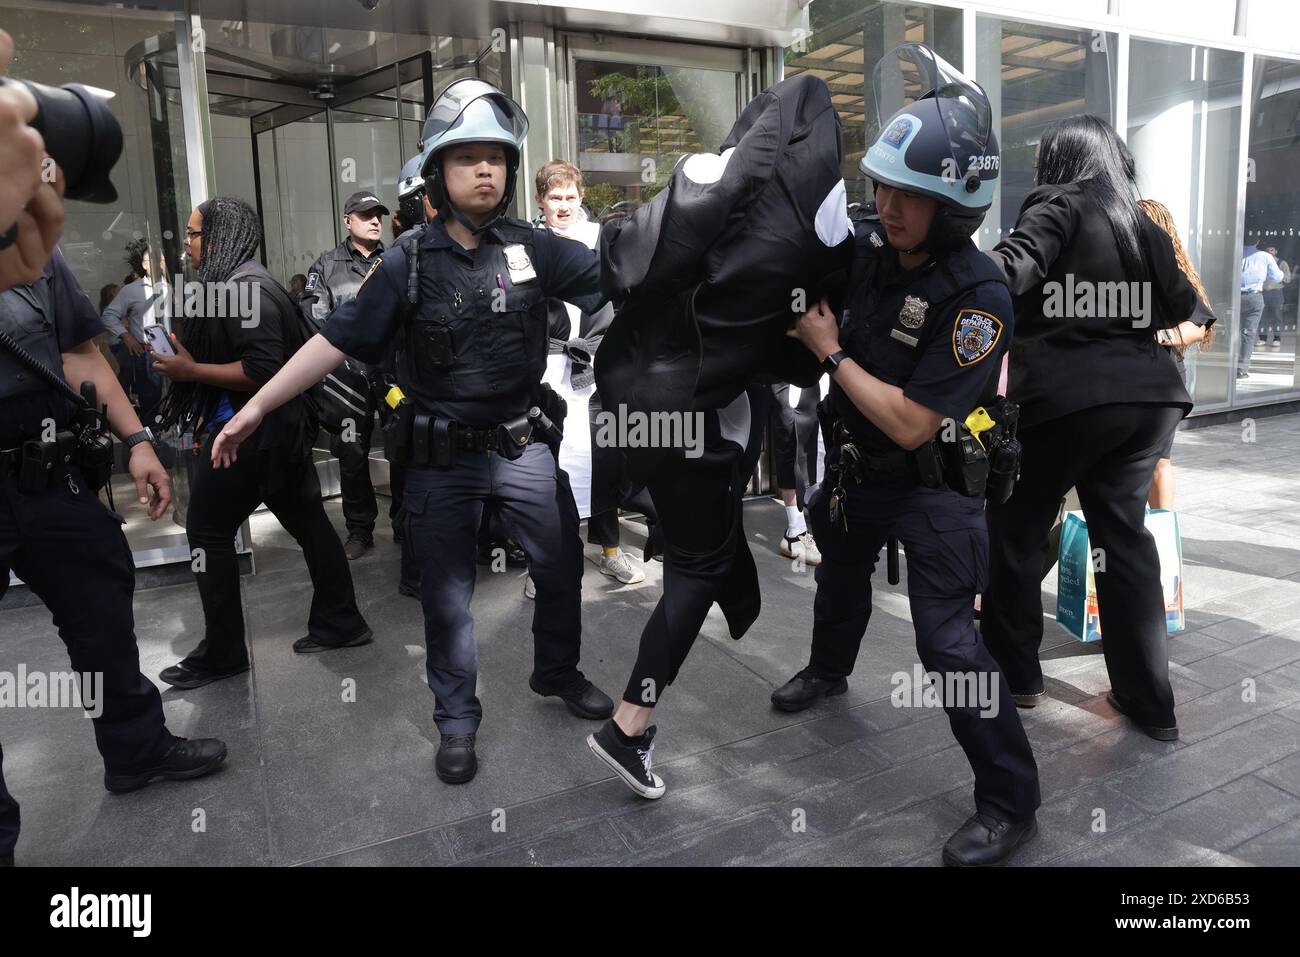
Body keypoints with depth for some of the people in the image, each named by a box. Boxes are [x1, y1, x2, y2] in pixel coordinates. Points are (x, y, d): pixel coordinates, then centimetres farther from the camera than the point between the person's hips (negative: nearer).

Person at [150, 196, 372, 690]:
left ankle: (222, 652, 8)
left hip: (249, 431, -10)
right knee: (306, 520, 11)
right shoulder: (240, 281, 15)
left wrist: (190, 371, -20)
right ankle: (339, 622, 19)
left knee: (208, 531, -1)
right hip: (280, 427, 10)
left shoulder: (242, 288, -17)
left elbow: (263, 370, -24)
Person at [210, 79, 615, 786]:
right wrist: (256, 407, -9)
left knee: (563, 568, 13)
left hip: (523, 448, 2)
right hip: (442, 460, -2)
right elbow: (336, 340, -7)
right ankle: (457, 721, 29)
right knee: (447, 596, 9)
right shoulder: (408, 264, -7)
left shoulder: (532, 249, -3)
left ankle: (557, 673, 40)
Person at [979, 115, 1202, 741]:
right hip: (1148, 395, 7)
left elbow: (1012, 267, -20)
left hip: (1068, 399, -6)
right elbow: (1181, 307, 19)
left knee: (1016, 530, 9)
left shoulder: (1060, 207, -2)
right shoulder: (1141, 222, 17)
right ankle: (1148, 700, 16)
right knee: (1123, 534, 13)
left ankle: (1014, 673, 19)